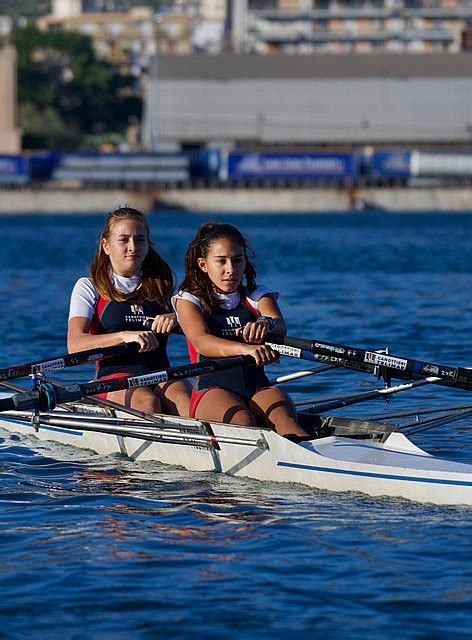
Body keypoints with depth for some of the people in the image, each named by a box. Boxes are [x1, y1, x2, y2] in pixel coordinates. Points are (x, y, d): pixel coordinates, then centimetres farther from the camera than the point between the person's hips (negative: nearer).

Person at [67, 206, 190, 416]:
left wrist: (176, 318, -13)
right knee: (147, 401, -35)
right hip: (113, 378, -2)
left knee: (182, 399, -32)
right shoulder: (89, 287, 9)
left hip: (161, 375, 2)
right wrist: (125, 336, -23)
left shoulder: (160, 284, 20)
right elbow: (75, 345, -7)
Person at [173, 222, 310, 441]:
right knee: (242, 421, -36)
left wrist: (267, 323, -36)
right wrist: (245, 349, -36)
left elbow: (281, 327, -7)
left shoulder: (258, 296, 17)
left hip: (258, 388, 1)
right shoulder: (189, 300, 8)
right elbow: (201, 342, -14)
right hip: (212, 390, -1)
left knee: (283, 417, -33)